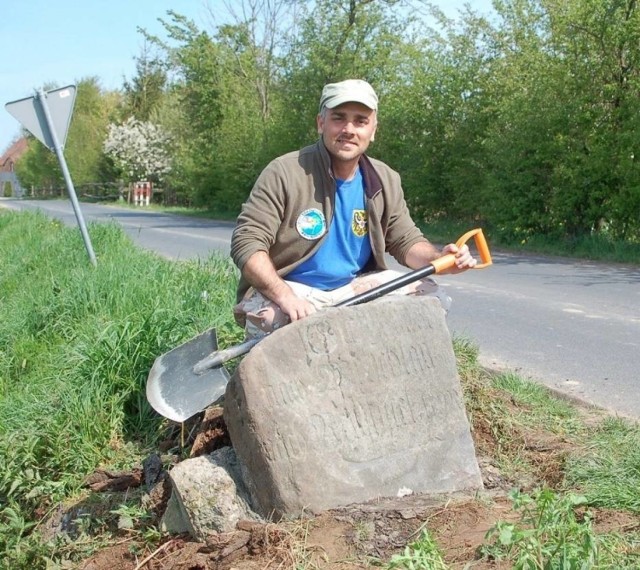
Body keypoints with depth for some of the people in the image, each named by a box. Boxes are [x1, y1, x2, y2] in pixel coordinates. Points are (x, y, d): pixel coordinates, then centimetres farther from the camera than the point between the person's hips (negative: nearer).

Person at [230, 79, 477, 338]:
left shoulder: (385, 181, 1)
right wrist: (286, 297, -38)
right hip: (290, 289, -5)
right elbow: (247, 242, -21)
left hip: (356, 287, 5)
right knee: (269, 318, -36)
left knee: (428, 294, -7)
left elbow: (406, 241, 8)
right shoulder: (284, 172, -16)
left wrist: (438, 259, -17)